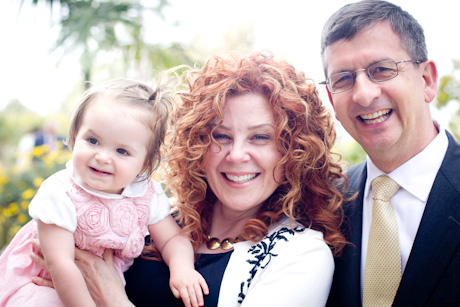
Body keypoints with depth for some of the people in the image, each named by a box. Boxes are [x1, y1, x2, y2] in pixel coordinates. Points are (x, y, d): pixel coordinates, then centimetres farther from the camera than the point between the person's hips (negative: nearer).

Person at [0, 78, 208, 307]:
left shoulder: (148, 194, -13)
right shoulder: (58, 195, -26)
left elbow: (172, 238, -6)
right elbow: (61, 264, -29)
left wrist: (182, 268, -26)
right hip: (46, 285, -6)